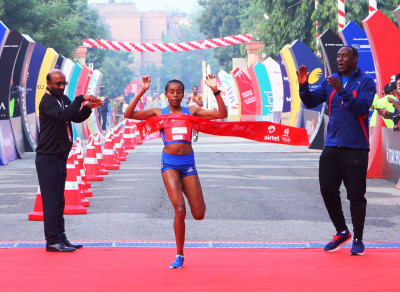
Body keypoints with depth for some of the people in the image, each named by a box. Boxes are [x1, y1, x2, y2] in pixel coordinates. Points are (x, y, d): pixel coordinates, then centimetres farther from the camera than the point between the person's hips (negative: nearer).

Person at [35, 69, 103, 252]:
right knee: (51, 199, -8)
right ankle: (52, 240, -5)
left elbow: (77, 118, 12)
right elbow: (63, 115, -29)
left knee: (59, 200, 12)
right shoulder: (47, 102, -13)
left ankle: (60, 237, 17)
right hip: (48, 157, -9)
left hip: (60, 156, 9)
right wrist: (80, 99, -25)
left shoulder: (63, 99, 14)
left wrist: (88, 107, -5)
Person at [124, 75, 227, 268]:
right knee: (180, 210, -16)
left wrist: (215, 91, -7)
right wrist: (142, 92, -10)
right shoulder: (158, 113, 6)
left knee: (199, 215, 0)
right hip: (169, 163, -2)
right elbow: (128, 115, -4)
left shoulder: (191, 112, 10)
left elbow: (222, 114, 3)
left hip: (188, 163, 2)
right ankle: (179, 256, -1)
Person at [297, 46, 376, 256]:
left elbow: (362, 108, -17)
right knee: (328, 190, 4)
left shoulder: (366, 82, -2)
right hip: (332, 146, 5)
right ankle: (342, 232, 21)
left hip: (356, 148, -5)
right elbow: (311, 101, 6)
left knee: (356, 195, -2)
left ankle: (358, 240, 8)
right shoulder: (330, 82, 12)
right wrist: (303, 85, -11)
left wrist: (342, 91, -26)